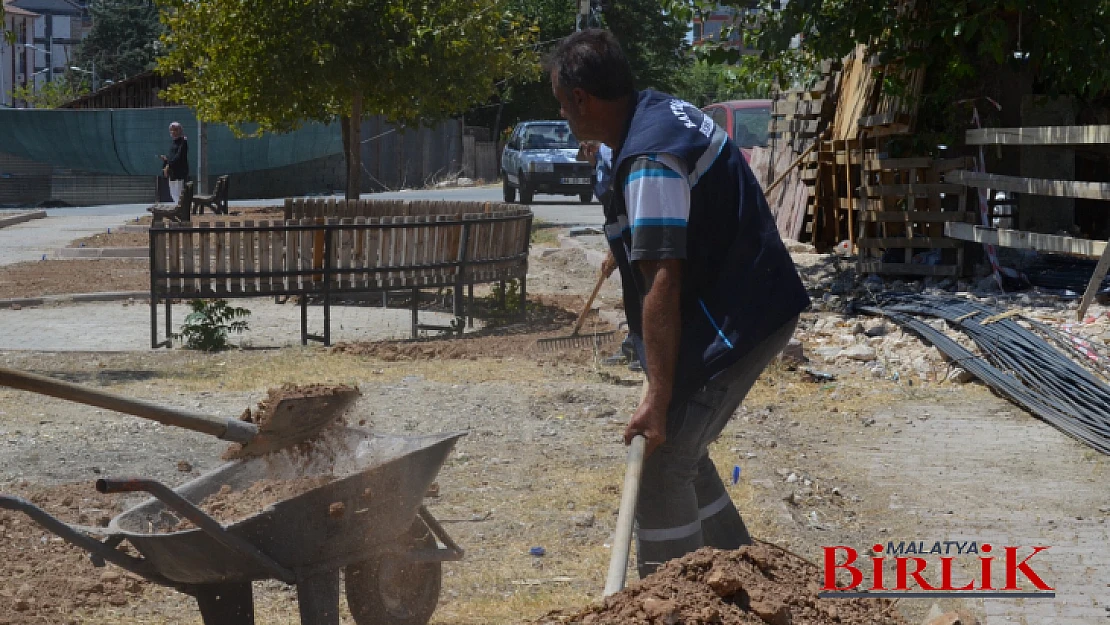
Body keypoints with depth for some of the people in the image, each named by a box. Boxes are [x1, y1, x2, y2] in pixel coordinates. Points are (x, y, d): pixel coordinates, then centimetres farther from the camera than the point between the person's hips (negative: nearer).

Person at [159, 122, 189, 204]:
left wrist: (169, 165, -21)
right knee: (173, 194, 13)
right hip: (172, 172, 9)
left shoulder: (183, 141, -11)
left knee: (179, 194, -10)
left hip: (180, 171, -9)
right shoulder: (172, 141, 14)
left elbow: (179, 156, -18)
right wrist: (166, 158, 0)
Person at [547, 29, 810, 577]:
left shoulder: (649, 160, -24)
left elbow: (662, 285, -28)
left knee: (661, 466, -7)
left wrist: (658, 396, -28)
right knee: (680, 452, 18)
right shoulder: (661, 110, 8)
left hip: (733, 323, -10)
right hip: (747, 307, 10)